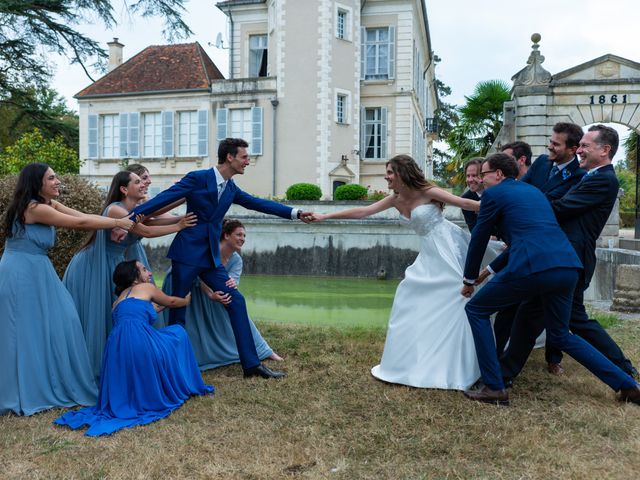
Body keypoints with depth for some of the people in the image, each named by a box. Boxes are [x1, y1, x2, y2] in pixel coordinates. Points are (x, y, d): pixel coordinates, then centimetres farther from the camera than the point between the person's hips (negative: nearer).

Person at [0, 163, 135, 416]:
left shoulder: (49, 204, 10)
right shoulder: (34, 207, -17)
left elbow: (83, 216, 4)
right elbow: (79, 223, -17)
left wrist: (114, 224, -9)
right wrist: (117, 223, -8)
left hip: (35, 272, 9)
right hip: (22, 274, -9)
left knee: (53, 325, 10)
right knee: (28, 332, 1)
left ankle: (50, 383, 22)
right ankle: (26, 393, 14)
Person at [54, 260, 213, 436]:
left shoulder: (120, 298, 30)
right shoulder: (146, 288, 13)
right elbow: (171, 302, 29)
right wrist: (187, 300, 50)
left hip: (117, 347, 7)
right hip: (139, 341, -7)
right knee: (178, 333, 16)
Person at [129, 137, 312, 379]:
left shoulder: (231, 189, 9)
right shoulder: (197, 178, -10)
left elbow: (259, 203, 9)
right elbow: (164, 198, -14)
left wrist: (295, 213, 4)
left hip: (211, 257, 7)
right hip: (187, 253, -6)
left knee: (236, 301, 1)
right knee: (178, 307, 3)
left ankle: (251, 364, 5)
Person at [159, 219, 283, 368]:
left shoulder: (236, 260, -12)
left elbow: (233, 279, -27)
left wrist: (232, 284, -51)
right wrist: (211, 295, -49)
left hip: (213, 290, 6)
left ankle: (262, 351, 11)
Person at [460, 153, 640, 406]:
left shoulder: (494, 193, 8)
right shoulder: (533, 190, 30)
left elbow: (478, 240, 12)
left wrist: (469, 280, 26)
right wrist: (489, 270, 39)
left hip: (531, 267, -8)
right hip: (568, 266, 8)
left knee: (476, 310, 10)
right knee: (560, 336, 27)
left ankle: (494, 388, 7)